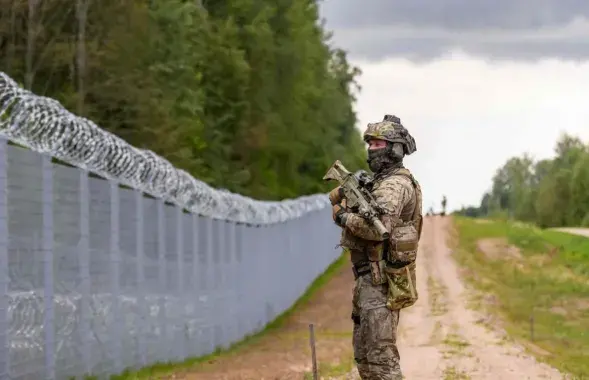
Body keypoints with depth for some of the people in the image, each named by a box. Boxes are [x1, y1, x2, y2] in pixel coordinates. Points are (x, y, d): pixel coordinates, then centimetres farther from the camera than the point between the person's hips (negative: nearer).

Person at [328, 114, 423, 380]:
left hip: (382, 281, -10)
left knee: (381, 356, -11)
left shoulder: (395, 185, -14)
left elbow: (377, 228, -28)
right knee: (364, 356, 15)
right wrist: (344, 194, -2)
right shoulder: (381, 181, 18)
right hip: (369, 279, 10)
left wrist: (344, 217, -14)